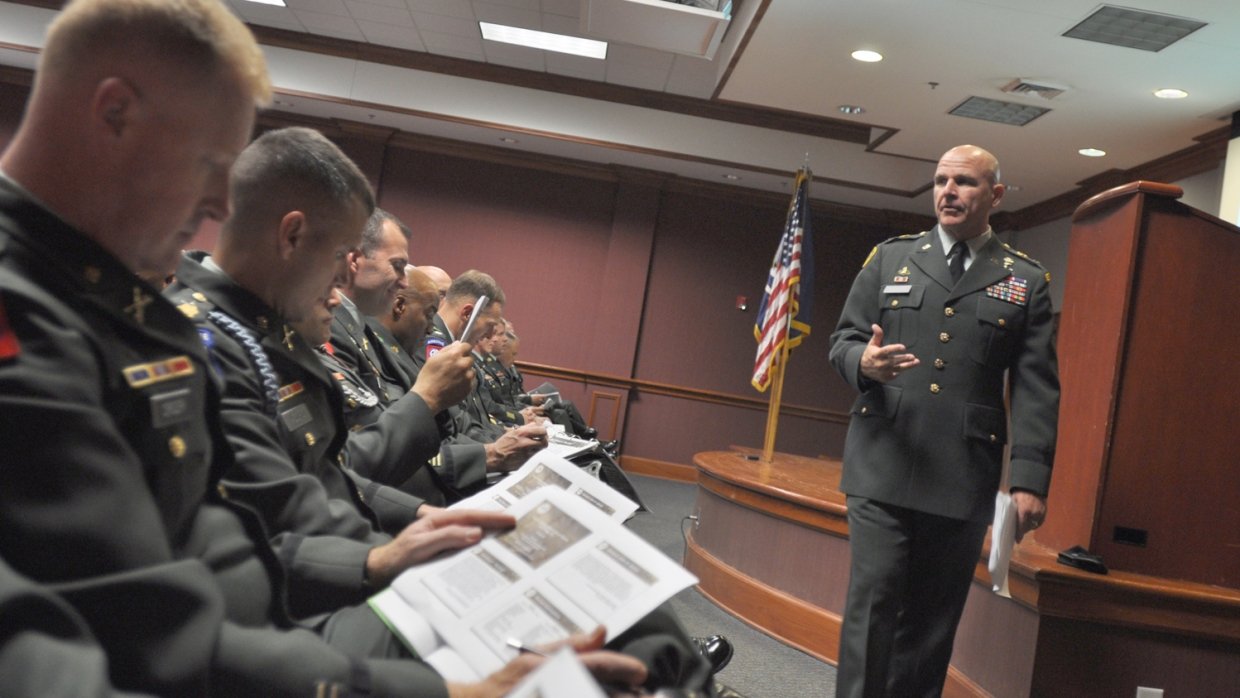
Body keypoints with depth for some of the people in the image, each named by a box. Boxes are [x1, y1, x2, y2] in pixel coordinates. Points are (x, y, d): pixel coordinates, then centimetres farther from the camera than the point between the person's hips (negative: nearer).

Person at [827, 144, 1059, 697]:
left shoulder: (1027, 281, 9)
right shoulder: (890, 257, 11)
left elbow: (1036, 389, 3)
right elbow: (842, 340, 10)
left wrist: (1031, 479, -5)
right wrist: (863, 361, -14)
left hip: (963, 480, 0)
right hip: (882, 468, 0)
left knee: (934, 616, 8)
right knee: (873, 601, -2)